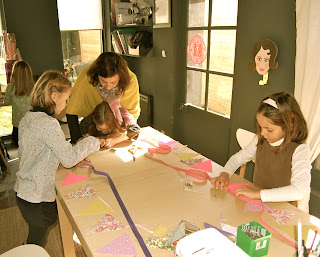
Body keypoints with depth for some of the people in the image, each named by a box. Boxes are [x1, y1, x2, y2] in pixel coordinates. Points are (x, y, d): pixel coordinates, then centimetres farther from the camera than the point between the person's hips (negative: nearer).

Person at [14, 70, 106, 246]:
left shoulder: (27, 118, 2)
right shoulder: (48, 123, -26)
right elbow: (69, 159, -26)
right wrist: (92, 141, -12)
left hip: (23, 191, 8)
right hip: (38, 200, -8)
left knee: (35, 237, 25)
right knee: (37, 241, 14)